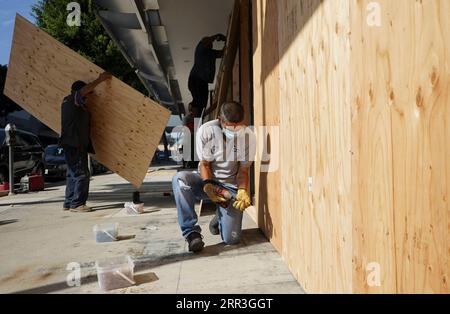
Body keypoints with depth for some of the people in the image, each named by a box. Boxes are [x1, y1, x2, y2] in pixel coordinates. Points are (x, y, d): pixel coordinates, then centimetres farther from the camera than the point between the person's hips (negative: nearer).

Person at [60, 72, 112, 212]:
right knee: (81, 174, -9)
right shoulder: (72, 100, -9)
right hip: (75, 144, -11)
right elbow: (84, 90, -25)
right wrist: (100, 79, -19)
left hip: (72, 144, 11)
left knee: (73, 174, 13)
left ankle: (69, 203, 18)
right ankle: (76, 204, -5)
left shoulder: (68, 101, 21)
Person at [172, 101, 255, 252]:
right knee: (179, 179, -34)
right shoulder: (206, 131, -16)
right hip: (207, 180, 0)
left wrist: (242, 191, -24)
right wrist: (209, 186, -27)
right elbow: (204, 164, -9)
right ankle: (192, 232, -24)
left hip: (231, 186, 0)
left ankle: (220, 219, 25)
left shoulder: (248, 136, -13)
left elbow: (243, 170, -6)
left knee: (231, 239, -13)